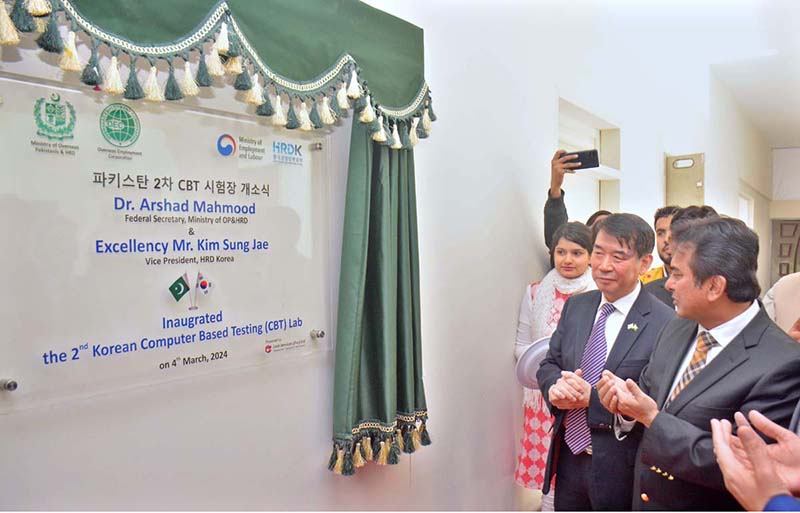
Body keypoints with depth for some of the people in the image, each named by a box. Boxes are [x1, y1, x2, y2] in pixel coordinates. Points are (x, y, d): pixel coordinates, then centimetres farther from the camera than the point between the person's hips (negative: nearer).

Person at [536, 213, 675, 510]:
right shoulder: (575, 307, 2)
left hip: (621, 470, -5)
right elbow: (549, 364, 7)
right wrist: (555, 388, -14)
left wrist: (593, 398, -25)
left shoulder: (665, 324, -17)